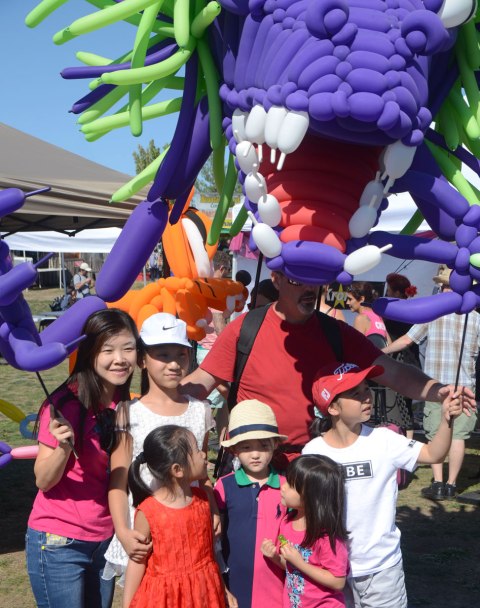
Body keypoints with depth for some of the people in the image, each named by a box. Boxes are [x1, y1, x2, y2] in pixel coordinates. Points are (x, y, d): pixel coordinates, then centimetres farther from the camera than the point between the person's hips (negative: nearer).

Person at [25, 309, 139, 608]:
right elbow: (43, 481, -16)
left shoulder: (124, 404, -1)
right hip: (59, 543, -5)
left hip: (105, 540, 6)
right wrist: (64, 447, -32)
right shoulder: (67, 403, -18)